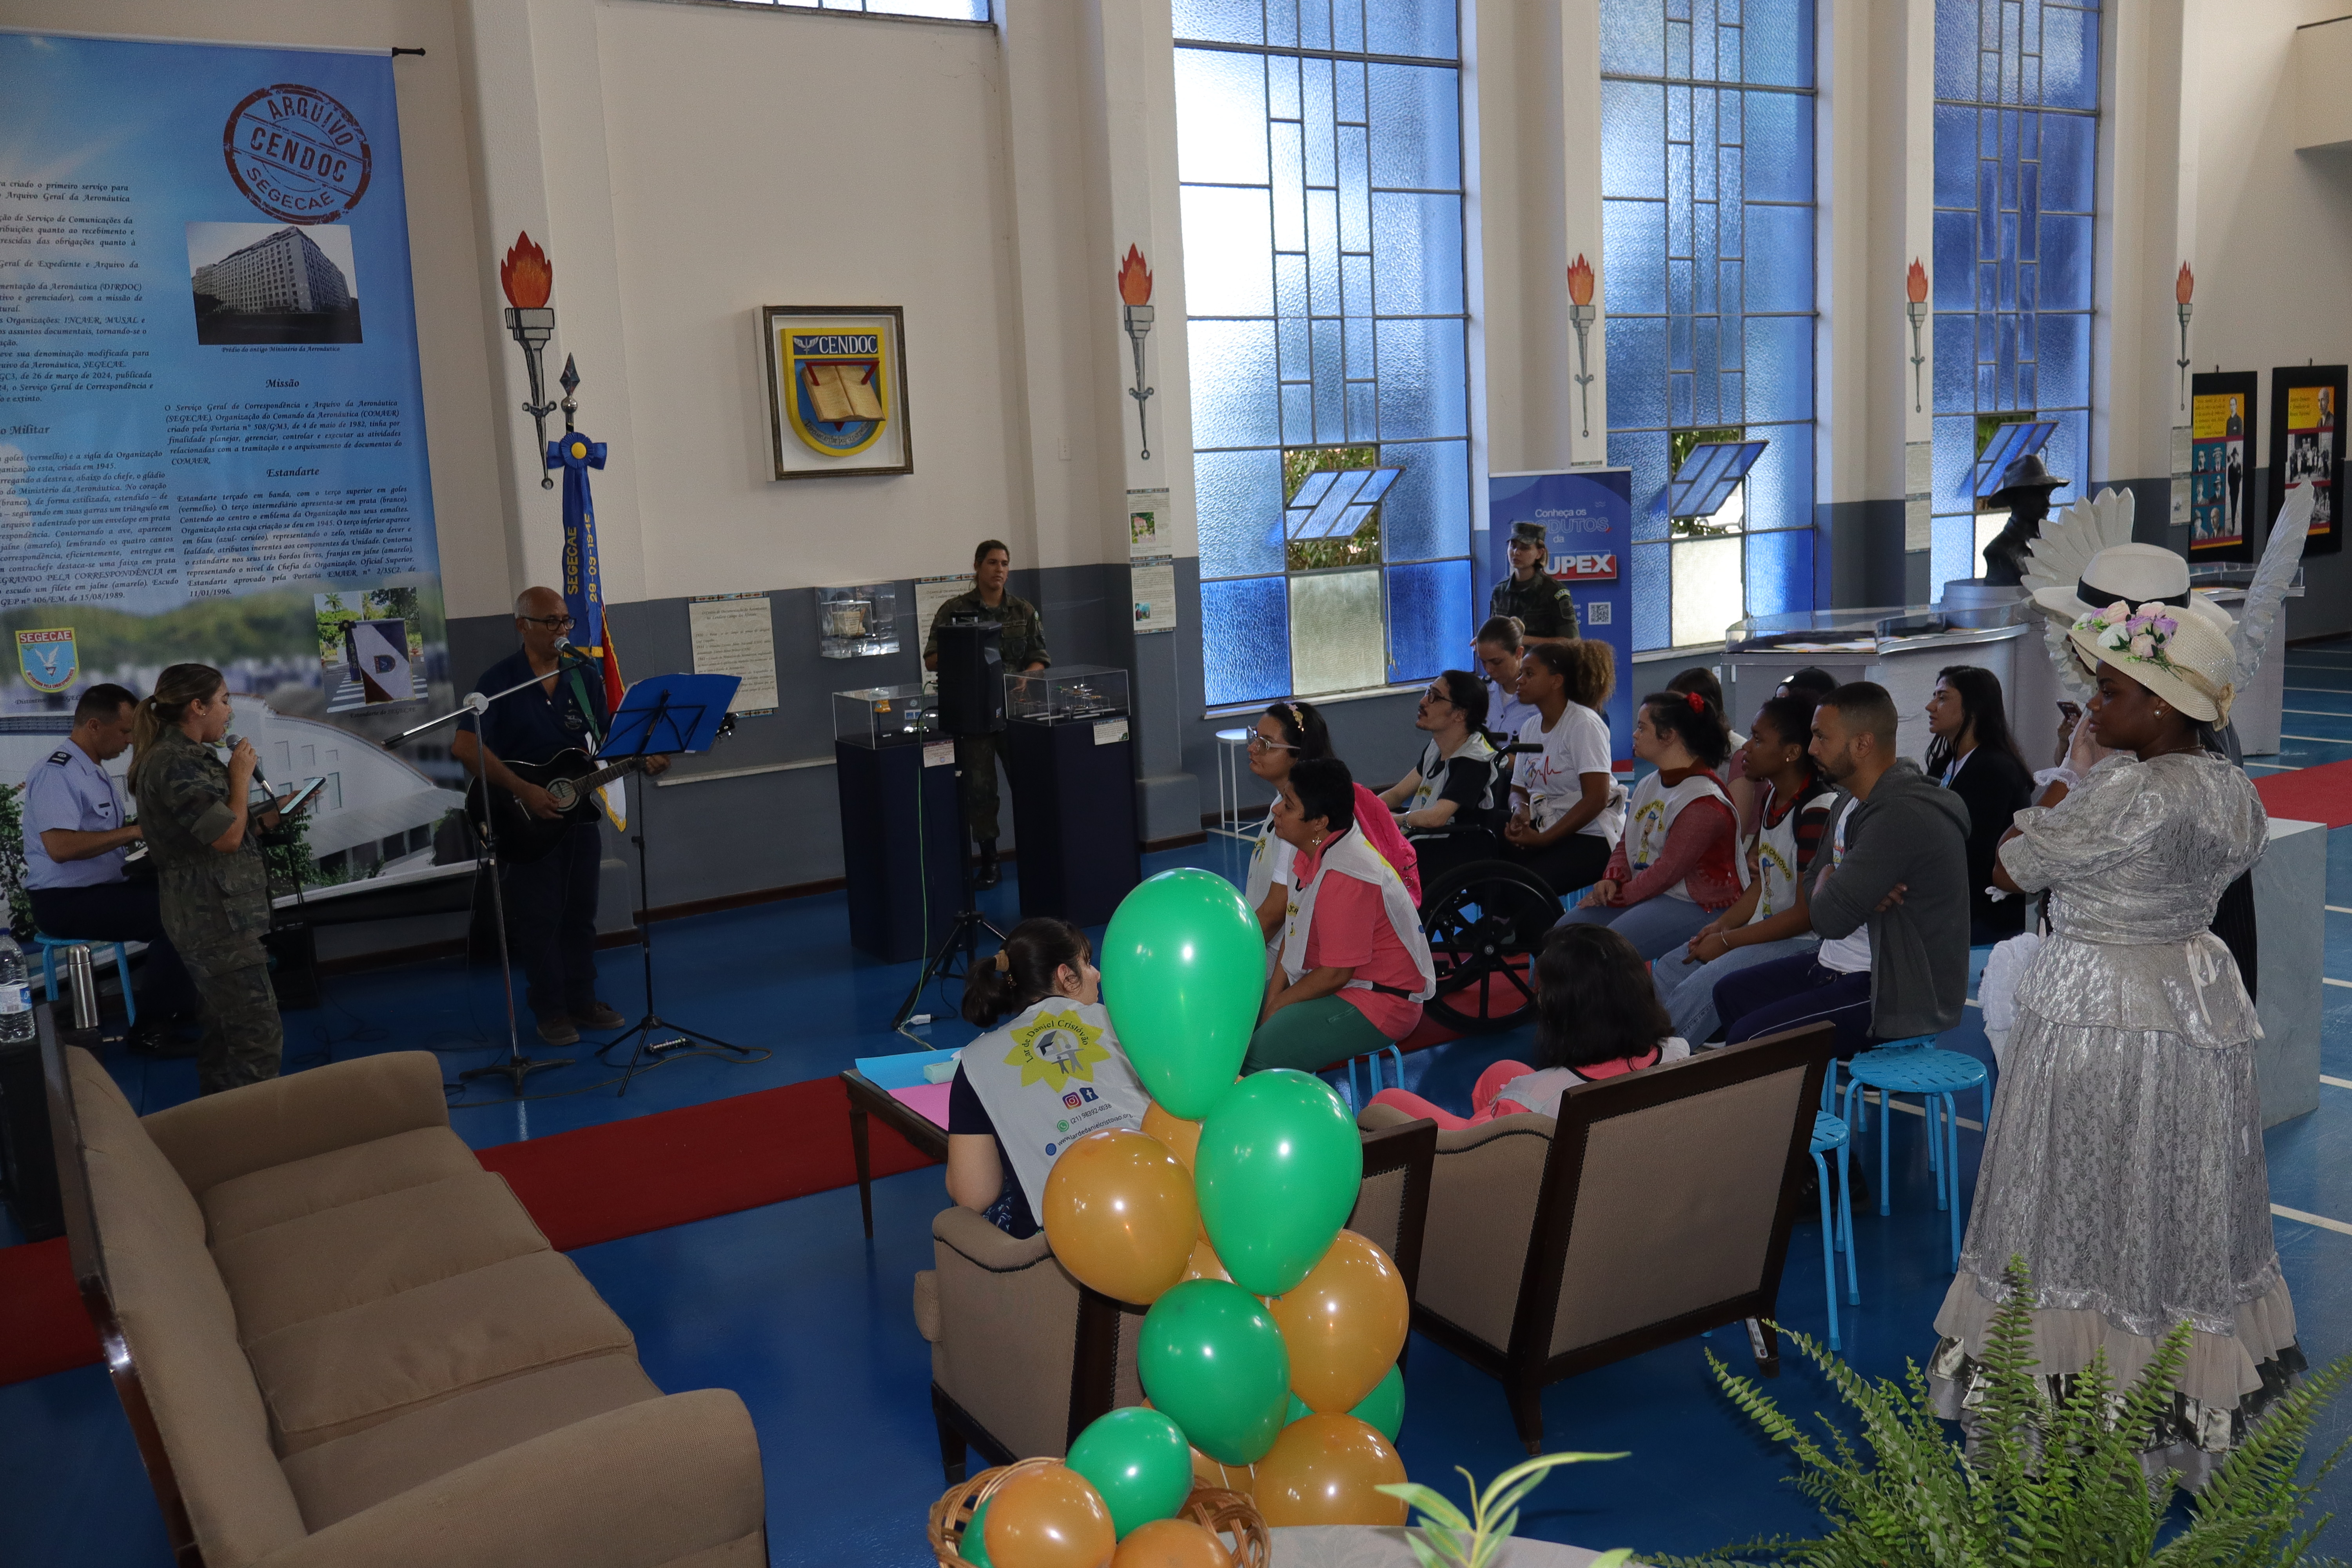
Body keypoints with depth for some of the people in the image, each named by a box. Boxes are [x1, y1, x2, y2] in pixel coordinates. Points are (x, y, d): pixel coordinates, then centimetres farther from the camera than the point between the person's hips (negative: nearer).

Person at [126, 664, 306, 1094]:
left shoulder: (187, 757, 15)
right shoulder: (174, 764, -18)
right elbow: (227, 837, -21)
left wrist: (273, 815, 12)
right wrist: (241, 775, -9)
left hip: (210, 918, 11)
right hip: (218, 922, -11)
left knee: (225, 1033, 18)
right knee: (260, 1040, -11)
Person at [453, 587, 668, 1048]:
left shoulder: (585, 676, 6)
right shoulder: (500, 680, -11)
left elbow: (606, 740, 11)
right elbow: (465, 746, -20)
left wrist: (643, 758, -10)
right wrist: (524, 791, -24)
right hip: (524, 820, -5)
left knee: (580, 913, 12)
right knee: (538, 918, 1)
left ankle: (581, 1001, 23)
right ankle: (550, 1010, 13)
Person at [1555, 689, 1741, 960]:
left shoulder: (1703, 801, -18)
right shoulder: (1647, 786, 12)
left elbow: (1669, 870, -21)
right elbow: (1627, 843, 18)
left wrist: (1619, 897, -14)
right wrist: (1613, 879, -3)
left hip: (1697, 906, -9)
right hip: (1645, 892, 10)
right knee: (1565, 930, -3)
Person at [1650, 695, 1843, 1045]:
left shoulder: (1819, 811, -22)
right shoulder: (1771, 796, 8)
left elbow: (1807, 915, -20)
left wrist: (1728, 941, -15)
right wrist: (1722, 925, 1)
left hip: (1801, 942, -10)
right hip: (1766, 929, 10)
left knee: (1701, 989, -22)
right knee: (1669, 969, 1)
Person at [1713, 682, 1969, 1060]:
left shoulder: (1903, 816, -25)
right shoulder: (1858, 802, 10)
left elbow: (1830, 916, -28)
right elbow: (1818, 882, 13)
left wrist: (1826, 888, -4)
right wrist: (1860, 894, -10)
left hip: (1899, 996, -11)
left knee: (1748, 1039, -21)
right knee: (1730, 993, 15)